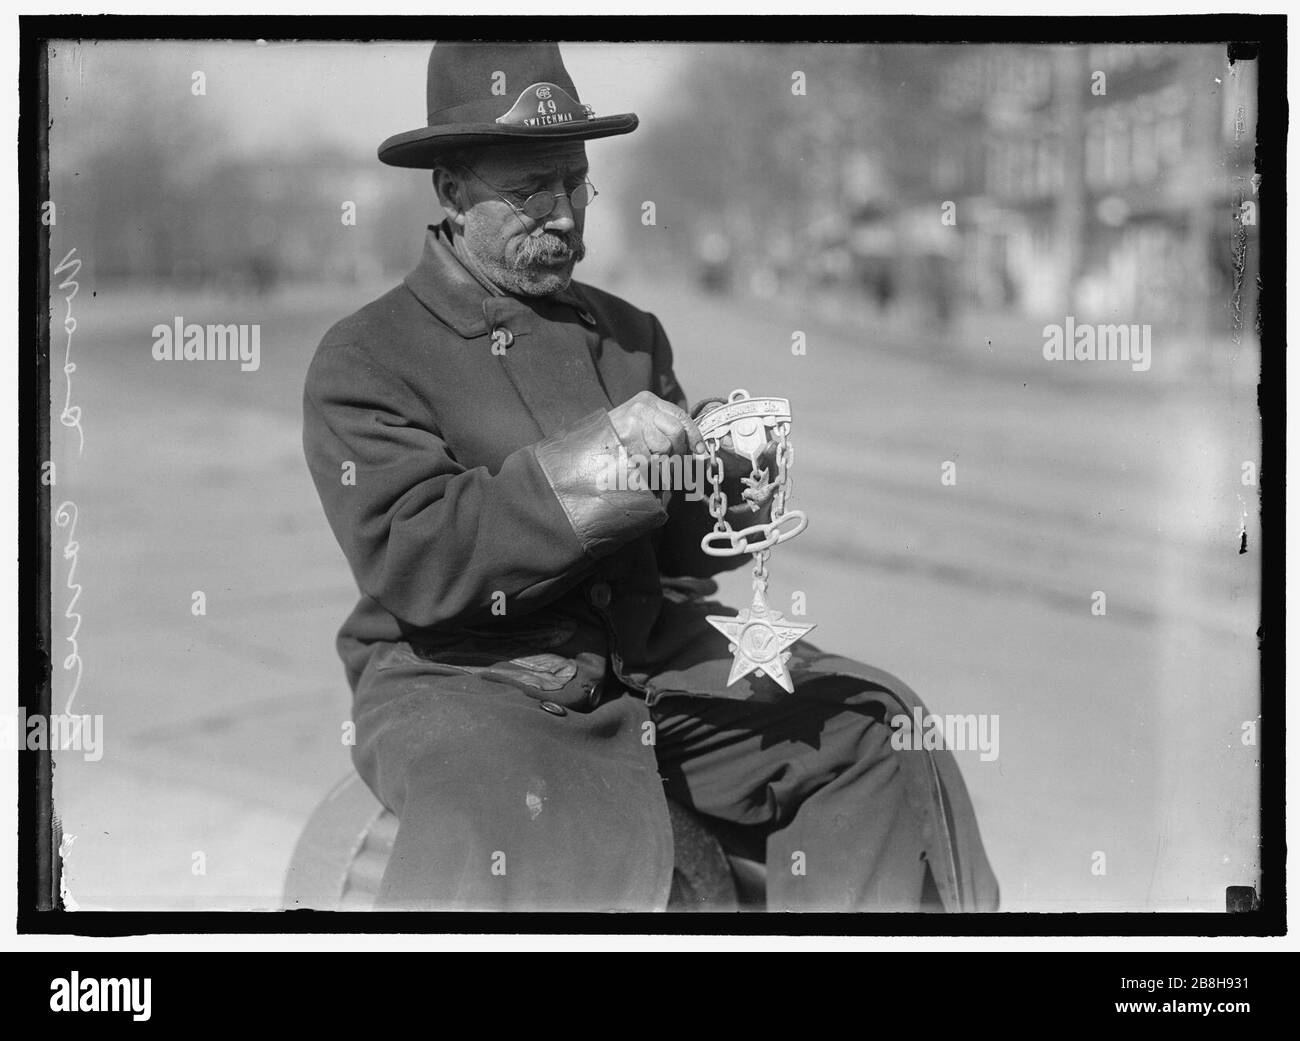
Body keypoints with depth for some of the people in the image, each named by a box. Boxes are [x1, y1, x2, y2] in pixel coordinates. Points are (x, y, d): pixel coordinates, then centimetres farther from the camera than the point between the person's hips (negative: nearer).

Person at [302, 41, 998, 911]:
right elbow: (406, 562, -17)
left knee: (875, 734, -5)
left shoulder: (630, 334, 16)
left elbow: (676, 550, 15)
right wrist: (583, 466, -24)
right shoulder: (362, 359, -4)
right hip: (460, 684, -6)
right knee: (526, 839, -38)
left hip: (652, 663, 6)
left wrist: (734, 502, -10)